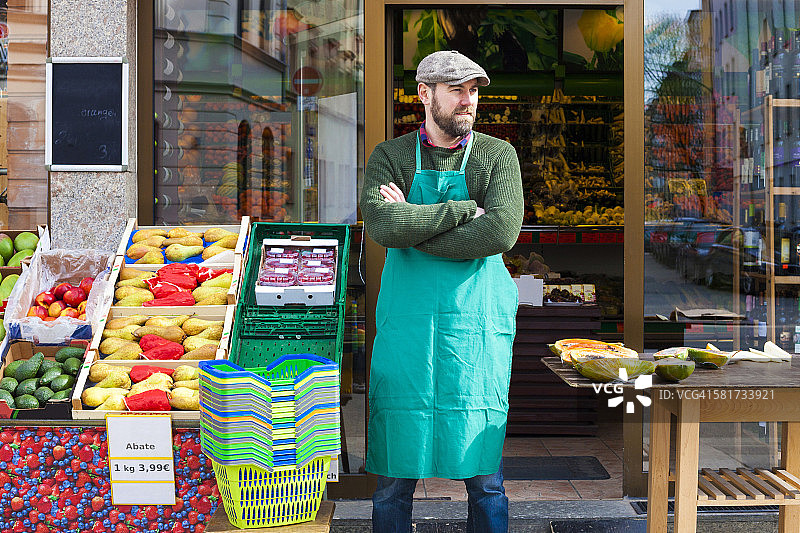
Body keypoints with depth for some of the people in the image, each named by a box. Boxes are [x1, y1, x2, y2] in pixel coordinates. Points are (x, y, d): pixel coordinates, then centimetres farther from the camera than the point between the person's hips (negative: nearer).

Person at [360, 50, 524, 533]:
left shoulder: (498, 155, 6)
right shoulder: (390, 157, 7)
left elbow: (502, 232, -12)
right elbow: (382, 225, -13)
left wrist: (414, 227, -9)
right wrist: (464, 209, -11)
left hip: (477, 320, 0)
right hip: (406, 320, 0)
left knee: (485, 470, 6)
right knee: (394, 470, 6)